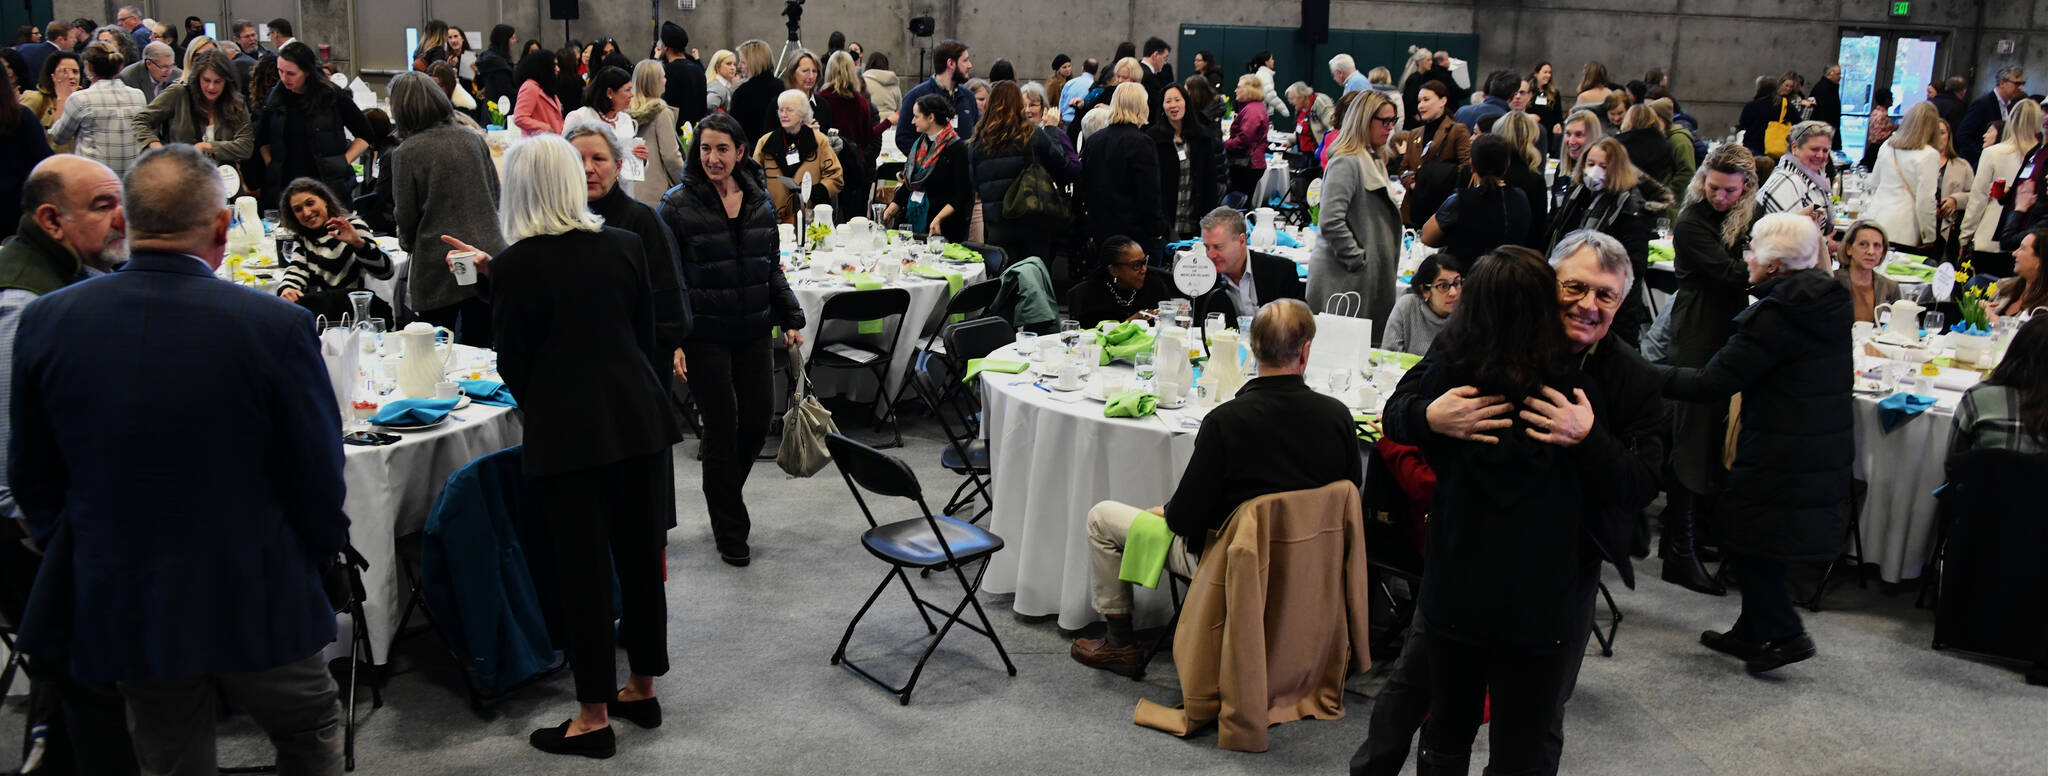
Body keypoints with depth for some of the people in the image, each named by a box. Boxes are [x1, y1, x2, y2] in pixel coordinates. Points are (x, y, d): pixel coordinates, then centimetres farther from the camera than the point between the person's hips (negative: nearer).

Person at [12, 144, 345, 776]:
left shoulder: (45, 321, -8)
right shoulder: (276, 326, -19)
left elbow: (32, 479, 3)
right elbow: (318, 479, -10)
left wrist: (79, 566, 18)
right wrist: (317, 555, 10)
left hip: (119, 605, 3)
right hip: (256, 600, -3)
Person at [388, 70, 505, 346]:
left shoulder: (406, 153, -9)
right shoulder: (472, 139, 4)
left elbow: (406, 215, -3)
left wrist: (407, 242, 18)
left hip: (437, 267, -4)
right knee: (480, 348, 10)